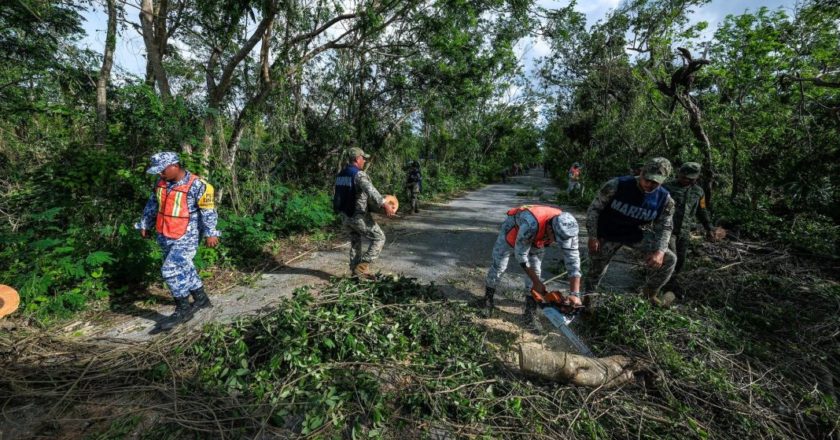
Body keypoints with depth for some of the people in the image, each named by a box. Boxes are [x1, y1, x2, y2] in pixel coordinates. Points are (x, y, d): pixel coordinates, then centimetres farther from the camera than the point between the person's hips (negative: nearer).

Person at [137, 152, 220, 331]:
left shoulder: (197, 185, -17)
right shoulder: (161, 182, 4)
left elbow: (208, 211, -14)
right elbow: (152, 205, 18)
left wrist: (210, 233, -12)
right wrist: (145, 225, 22)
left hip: (186, 238, -8)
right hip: (165, 237, 8)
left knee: (170, 270, -11)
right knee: (184, 269, 16)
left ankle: (183, 310, 4)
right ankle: (201, 299, 31)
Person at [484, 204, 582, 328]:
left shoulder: (566, 229, -31)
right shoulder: (531, 224, -46)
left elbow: (573, 260, -26)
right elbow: (520, 254, -34)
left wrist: (574, 295, -32)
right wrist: (537, 282, -26)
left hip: (537, 238, 4)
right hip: (513, 227, -4)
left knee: (535, 270, -3)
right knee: (498, 266, 2)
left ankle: (530, 313, 10)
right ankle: (488, 300, 23)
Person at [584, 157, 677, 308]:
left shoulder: (665, 199, -13)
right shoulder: (616, 185, -23)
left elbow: (665, 227, -3)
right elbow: (594, 208, -14)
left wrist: (660, 251, -21)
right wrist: (593, 236, -16)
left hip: (637, 234, 3)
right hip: (607, 234, -3)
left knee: (668, 259, -9)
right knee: (597, 267, 6)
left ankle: (651, 291, 18)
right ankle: (589, 296, 35)